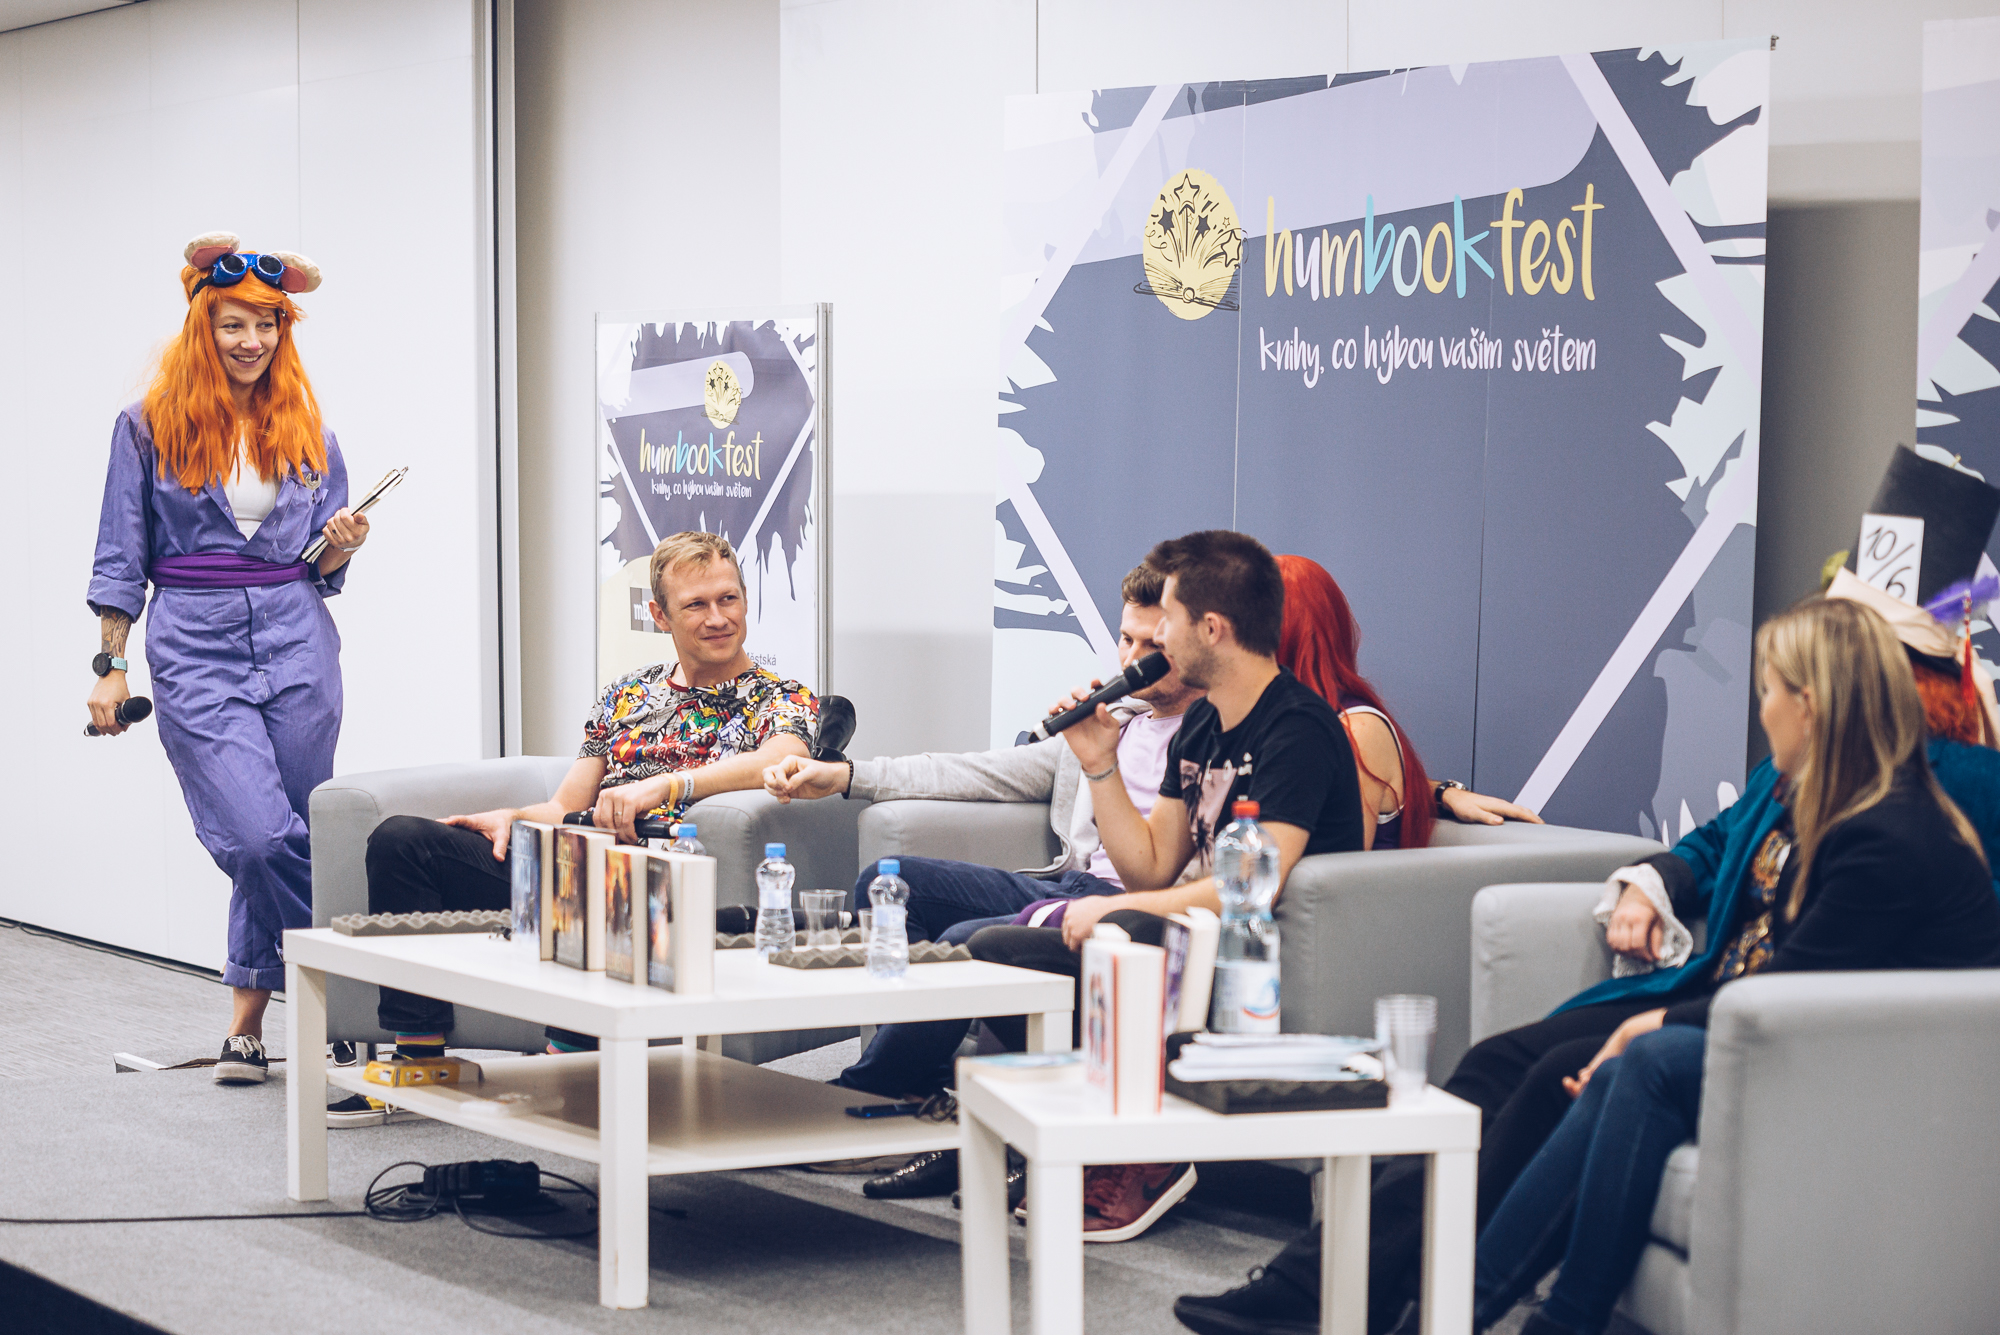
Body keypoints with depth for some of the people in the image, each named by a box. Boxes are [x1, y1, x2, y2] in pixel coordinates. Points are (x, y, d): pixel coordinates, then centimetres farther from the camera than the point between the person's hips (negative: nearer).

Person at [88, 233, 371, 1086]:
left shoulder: (306, 430, 11)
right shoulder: (149, 426, 3)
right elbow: (122, 557, 5)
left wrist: (342, 545, -8)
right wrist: (110, 666, 0)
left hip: (297, 640, 3)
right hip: (194, 647, -3)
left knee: (276, 841, 1)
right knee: (259, 836, -16)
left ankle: (248, 1022, 13)